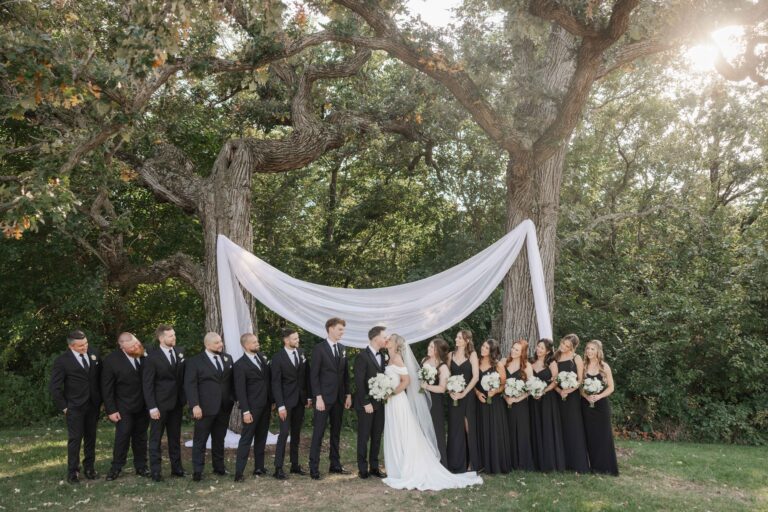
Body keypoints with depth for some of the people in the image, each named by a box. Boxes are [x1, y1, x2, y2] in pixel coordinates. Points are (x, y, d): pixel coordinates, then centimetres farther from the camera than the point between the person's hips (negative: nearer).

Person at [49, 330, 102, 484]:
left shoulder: (94, 354, 0)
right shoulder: (62, 361, -11)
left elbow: (100, 377, 9)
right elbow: (55, 387, -6)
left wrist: (101, 400, 6)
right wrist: (63, 407, -7)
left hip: (93, 405, 4)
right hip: (74, 407, -4)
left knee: (91, 438, 11)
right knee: (75, 439, 1)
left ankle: (89, 468, 22)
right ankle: (73, 471, 13)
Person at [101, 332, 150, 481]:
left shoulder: (144, 355, -9)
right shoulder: (111, 361, -15)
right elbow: (106, 388, -10)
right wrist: (111, 410, -11)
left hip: (143, 406, 3)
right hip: (124, 407, -3)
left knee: (140, 437, 12)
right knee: (122, 437, 0)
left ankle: (141, 466, 22)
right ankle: (116, 467, 15)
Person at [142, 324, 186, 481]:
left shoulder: (180, 352, 3)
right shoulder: (152, 357, -12)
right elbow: (147, 384, -12)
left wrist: (184, 398, 3)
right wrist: (152, 407, -15)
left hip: (177, 403, 5)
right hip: (160, 404, -5)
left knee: (175, 437, 14)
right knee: (156, 438, 6)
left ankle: (176, 467, 23)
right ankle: (156, 471, 13)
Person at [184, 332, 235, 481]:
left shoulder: (227, 359, 10)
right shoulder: (195, 361, -4)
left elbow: (232, 381, 13)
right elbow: (190, 385, -9)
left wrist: (235, 398, 5)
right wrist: (195, 405, -18)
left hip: (224, 407, 5)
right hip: (205, 407, -4)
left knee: (219, 439, 14)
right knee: (200, 440, 1)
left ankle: (219, 467, 24)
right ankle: (197, 471, 7)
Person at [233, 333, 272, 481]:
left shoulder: (262, 357, 8)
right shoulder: (240, 364, -13)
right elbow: (240, 390, -15)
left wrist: (272, 401, 10)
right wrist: (245, 411, -18)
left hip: (265, 405, 7)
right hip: (252, 407, -7)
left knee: (261, 438, 13)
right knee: (246, 439, -4)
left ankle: (259, 468, 22)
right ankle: (239, 472, -1)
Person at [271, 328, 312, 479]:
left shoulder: (301, 353, 4)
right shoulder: (278, 358, -11)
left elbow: (307, 376, 10)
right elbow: (276, 383, -12)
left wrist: (309, 397, 6)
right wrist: (280, 406, -16)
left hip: (300, 400, 5)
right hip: (286, 400, -5)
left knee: (296, 433, 11)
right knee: (284, 433, -7)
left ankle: (295, 465, 19)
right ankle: (278, 468, 0)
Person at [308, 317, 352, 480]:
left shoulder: (342, 349, 10)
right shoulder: (319, 349, -8)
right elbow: (314, 375, -11)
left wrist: (348, 394, 9)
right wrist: (318, 397, -16)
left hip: (339, 398, 6)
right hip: (324, 398, -6)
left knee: (336, 433, 13)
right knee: (318, 433, -2)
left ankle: (335, 464, 22)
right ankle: (314, 468, 4)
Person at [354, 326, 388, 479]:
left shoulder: (382, 356, 10)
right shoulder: (362, 356, -13)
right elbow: (359, 382, -15)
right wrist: (366, 403, -16)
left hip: (380, 403, 7)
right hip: (366, 404, -7)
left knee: (377, 437, 11)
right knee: (364, 437, 3)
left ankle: (374, 467, 21)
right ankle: (363, 469, 13)